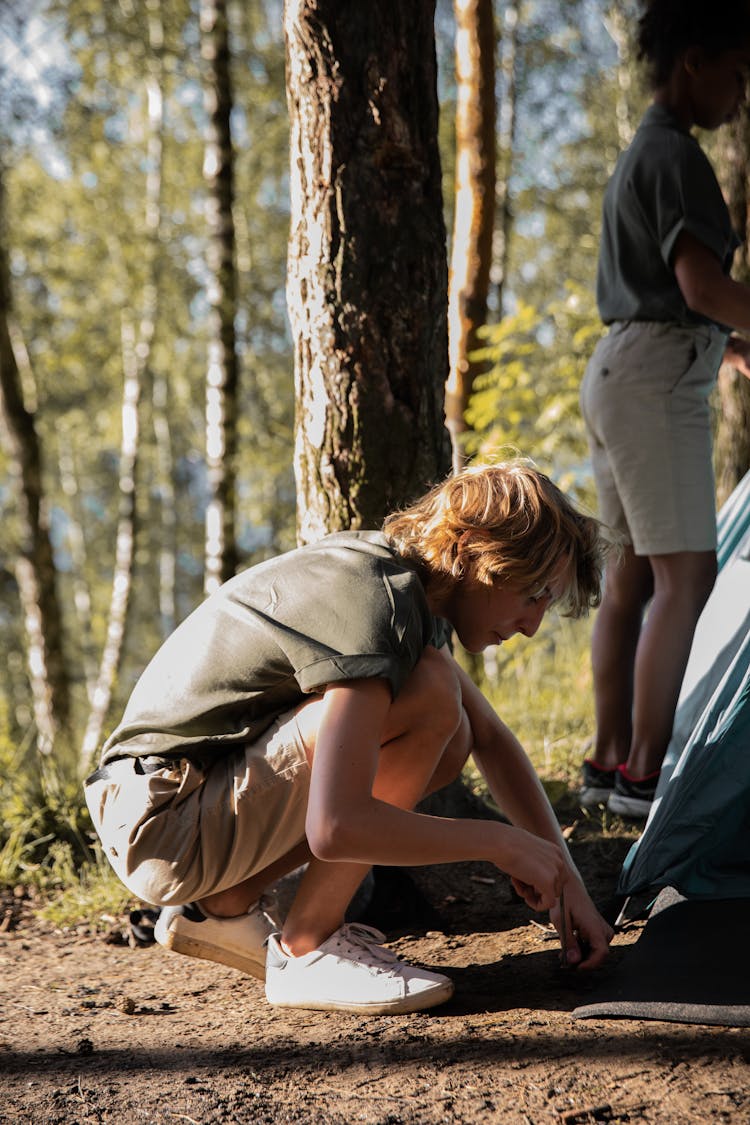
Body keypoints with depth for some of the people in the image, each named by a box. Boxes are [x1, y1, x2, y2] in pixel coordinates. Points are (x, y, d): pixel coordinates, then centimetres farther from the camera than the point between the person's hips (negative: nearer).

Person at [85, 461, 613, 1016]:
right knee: (430, 691, -20)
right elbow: (334, 828, -31)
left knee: (447, 740, 10)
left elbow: (490, 738, 19)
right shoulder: (373, 600, -22)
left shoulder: (402, 580, 8)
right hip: (161, 829, -10)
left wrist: (565, 879, 12)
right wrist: (500, 843, -18)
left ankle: (224, 906, 10)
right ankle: (307, 948, -10)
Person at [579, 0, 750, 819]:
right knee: (684, 575, -11)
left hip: (616, 366, 10)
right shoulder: (676, 155, -11)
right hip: (659, 375, -10)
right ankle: (644, 774, -11)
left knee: (630, 574, 11)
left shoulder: (636, 156, 21)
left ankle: (610, 760, 15)